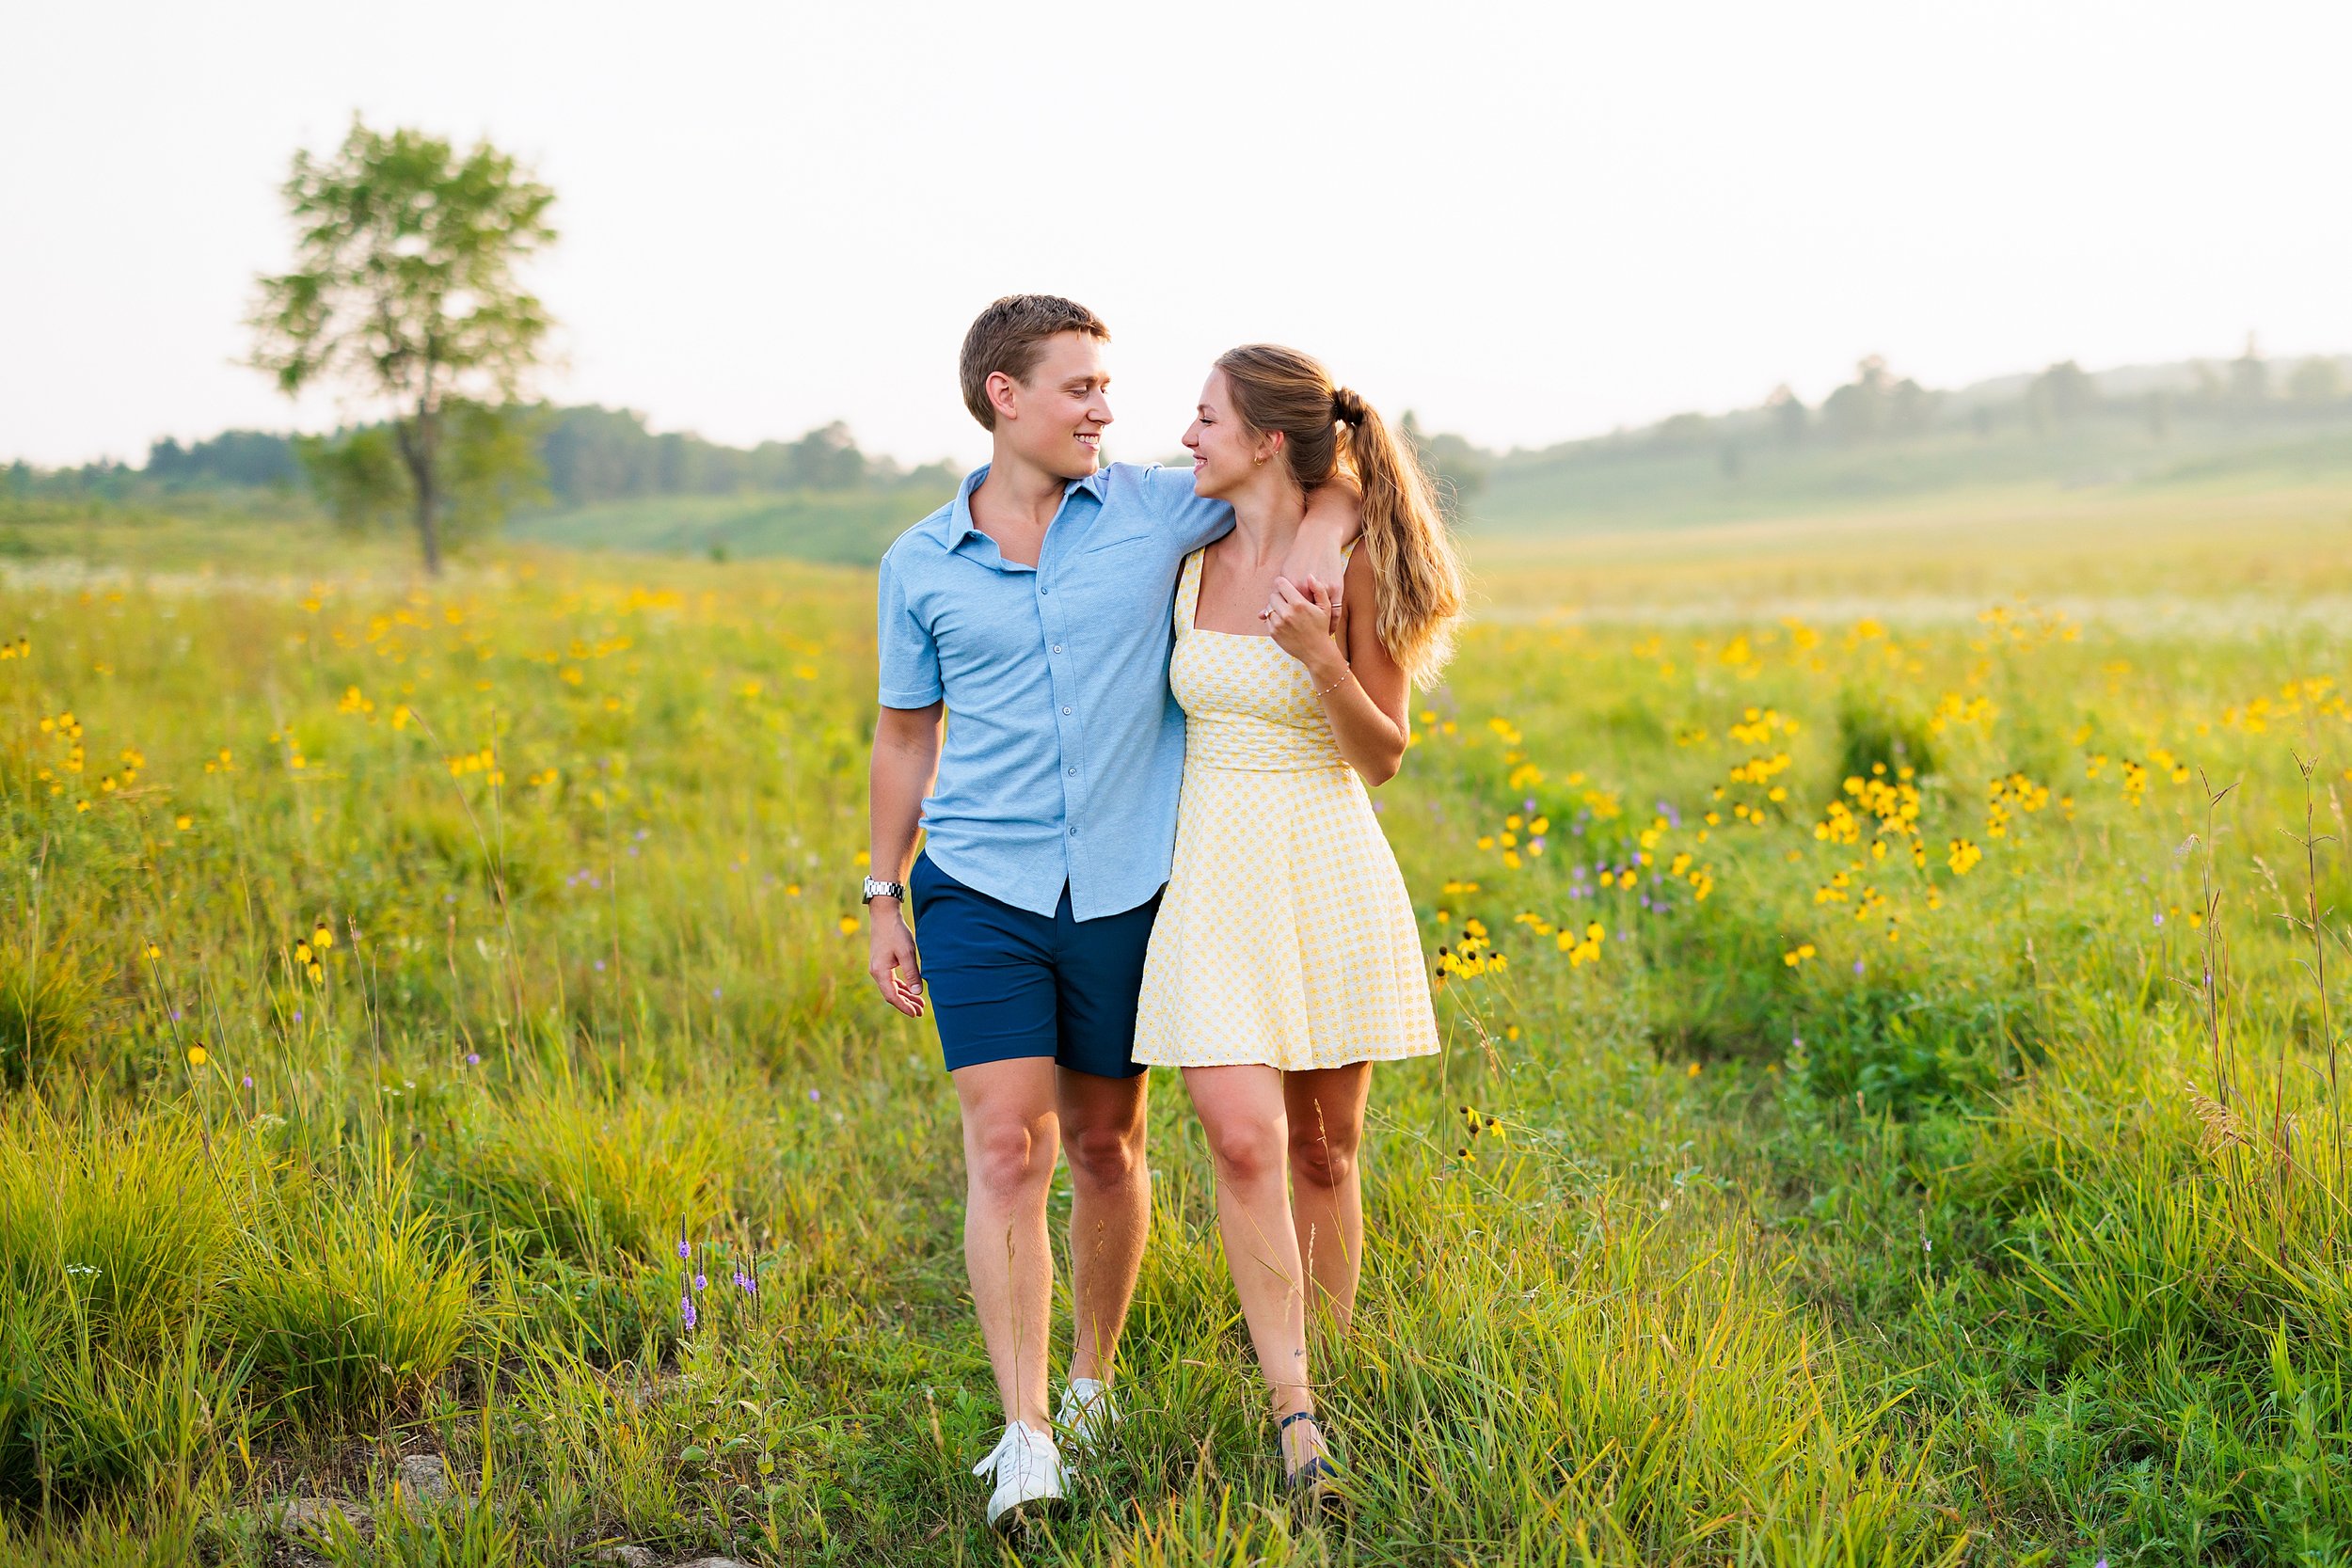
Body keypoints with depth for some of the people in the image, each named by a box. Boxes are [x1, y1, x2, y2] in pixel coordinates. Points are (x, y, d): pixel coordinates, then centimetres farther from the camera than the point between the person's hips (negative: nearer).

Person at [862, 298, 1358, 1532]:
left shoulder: (1158, 509, 0)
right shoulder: (921, 565, 3)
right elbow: (904, 738, 13)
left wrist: (1319, 537, -15)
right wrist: (882, 898, 12)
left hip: (1123, 890, 1)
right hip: (979, 889, -1)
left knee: (1105, 1146, 11)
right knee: (1008, 1150, -11)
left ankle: (1091, 1383, 31)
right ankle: (1024, 1441, -11)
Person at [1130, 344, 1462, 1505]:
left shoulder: (1352, 567, -7)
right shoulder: (1194, 560, 6)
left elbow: (1383, 756, -6)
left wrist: (1321, 659, -21)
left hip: (1328, 873, -2)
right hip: (1215, 875, 3)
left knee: (1323, 1148, 7)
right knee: (1243, 1142, -12)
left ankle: (1329, 1388, 24)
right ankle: (1294, 1416, -6)